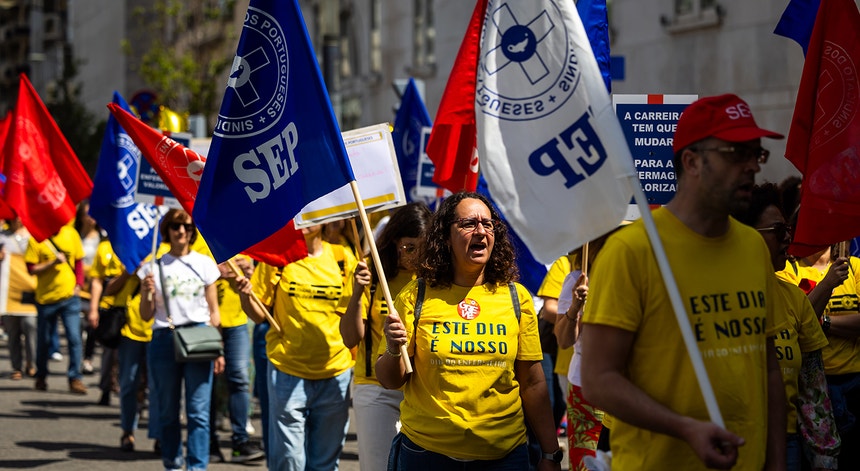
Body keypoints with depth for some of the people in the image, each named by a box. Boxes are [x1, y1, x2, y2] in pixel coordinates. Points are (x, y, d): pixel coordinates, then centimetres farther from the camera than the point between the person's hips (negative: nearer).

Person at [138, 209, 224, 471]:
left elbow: (213, 312, 11)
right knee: (168, 412, 5)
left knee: (198, 411, -7)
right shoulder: (153, 267, 7)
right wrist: (147, 294, -12)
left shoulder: (204, 264, 9)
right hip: (164, 340, 1)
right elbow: (146, 316, 8)